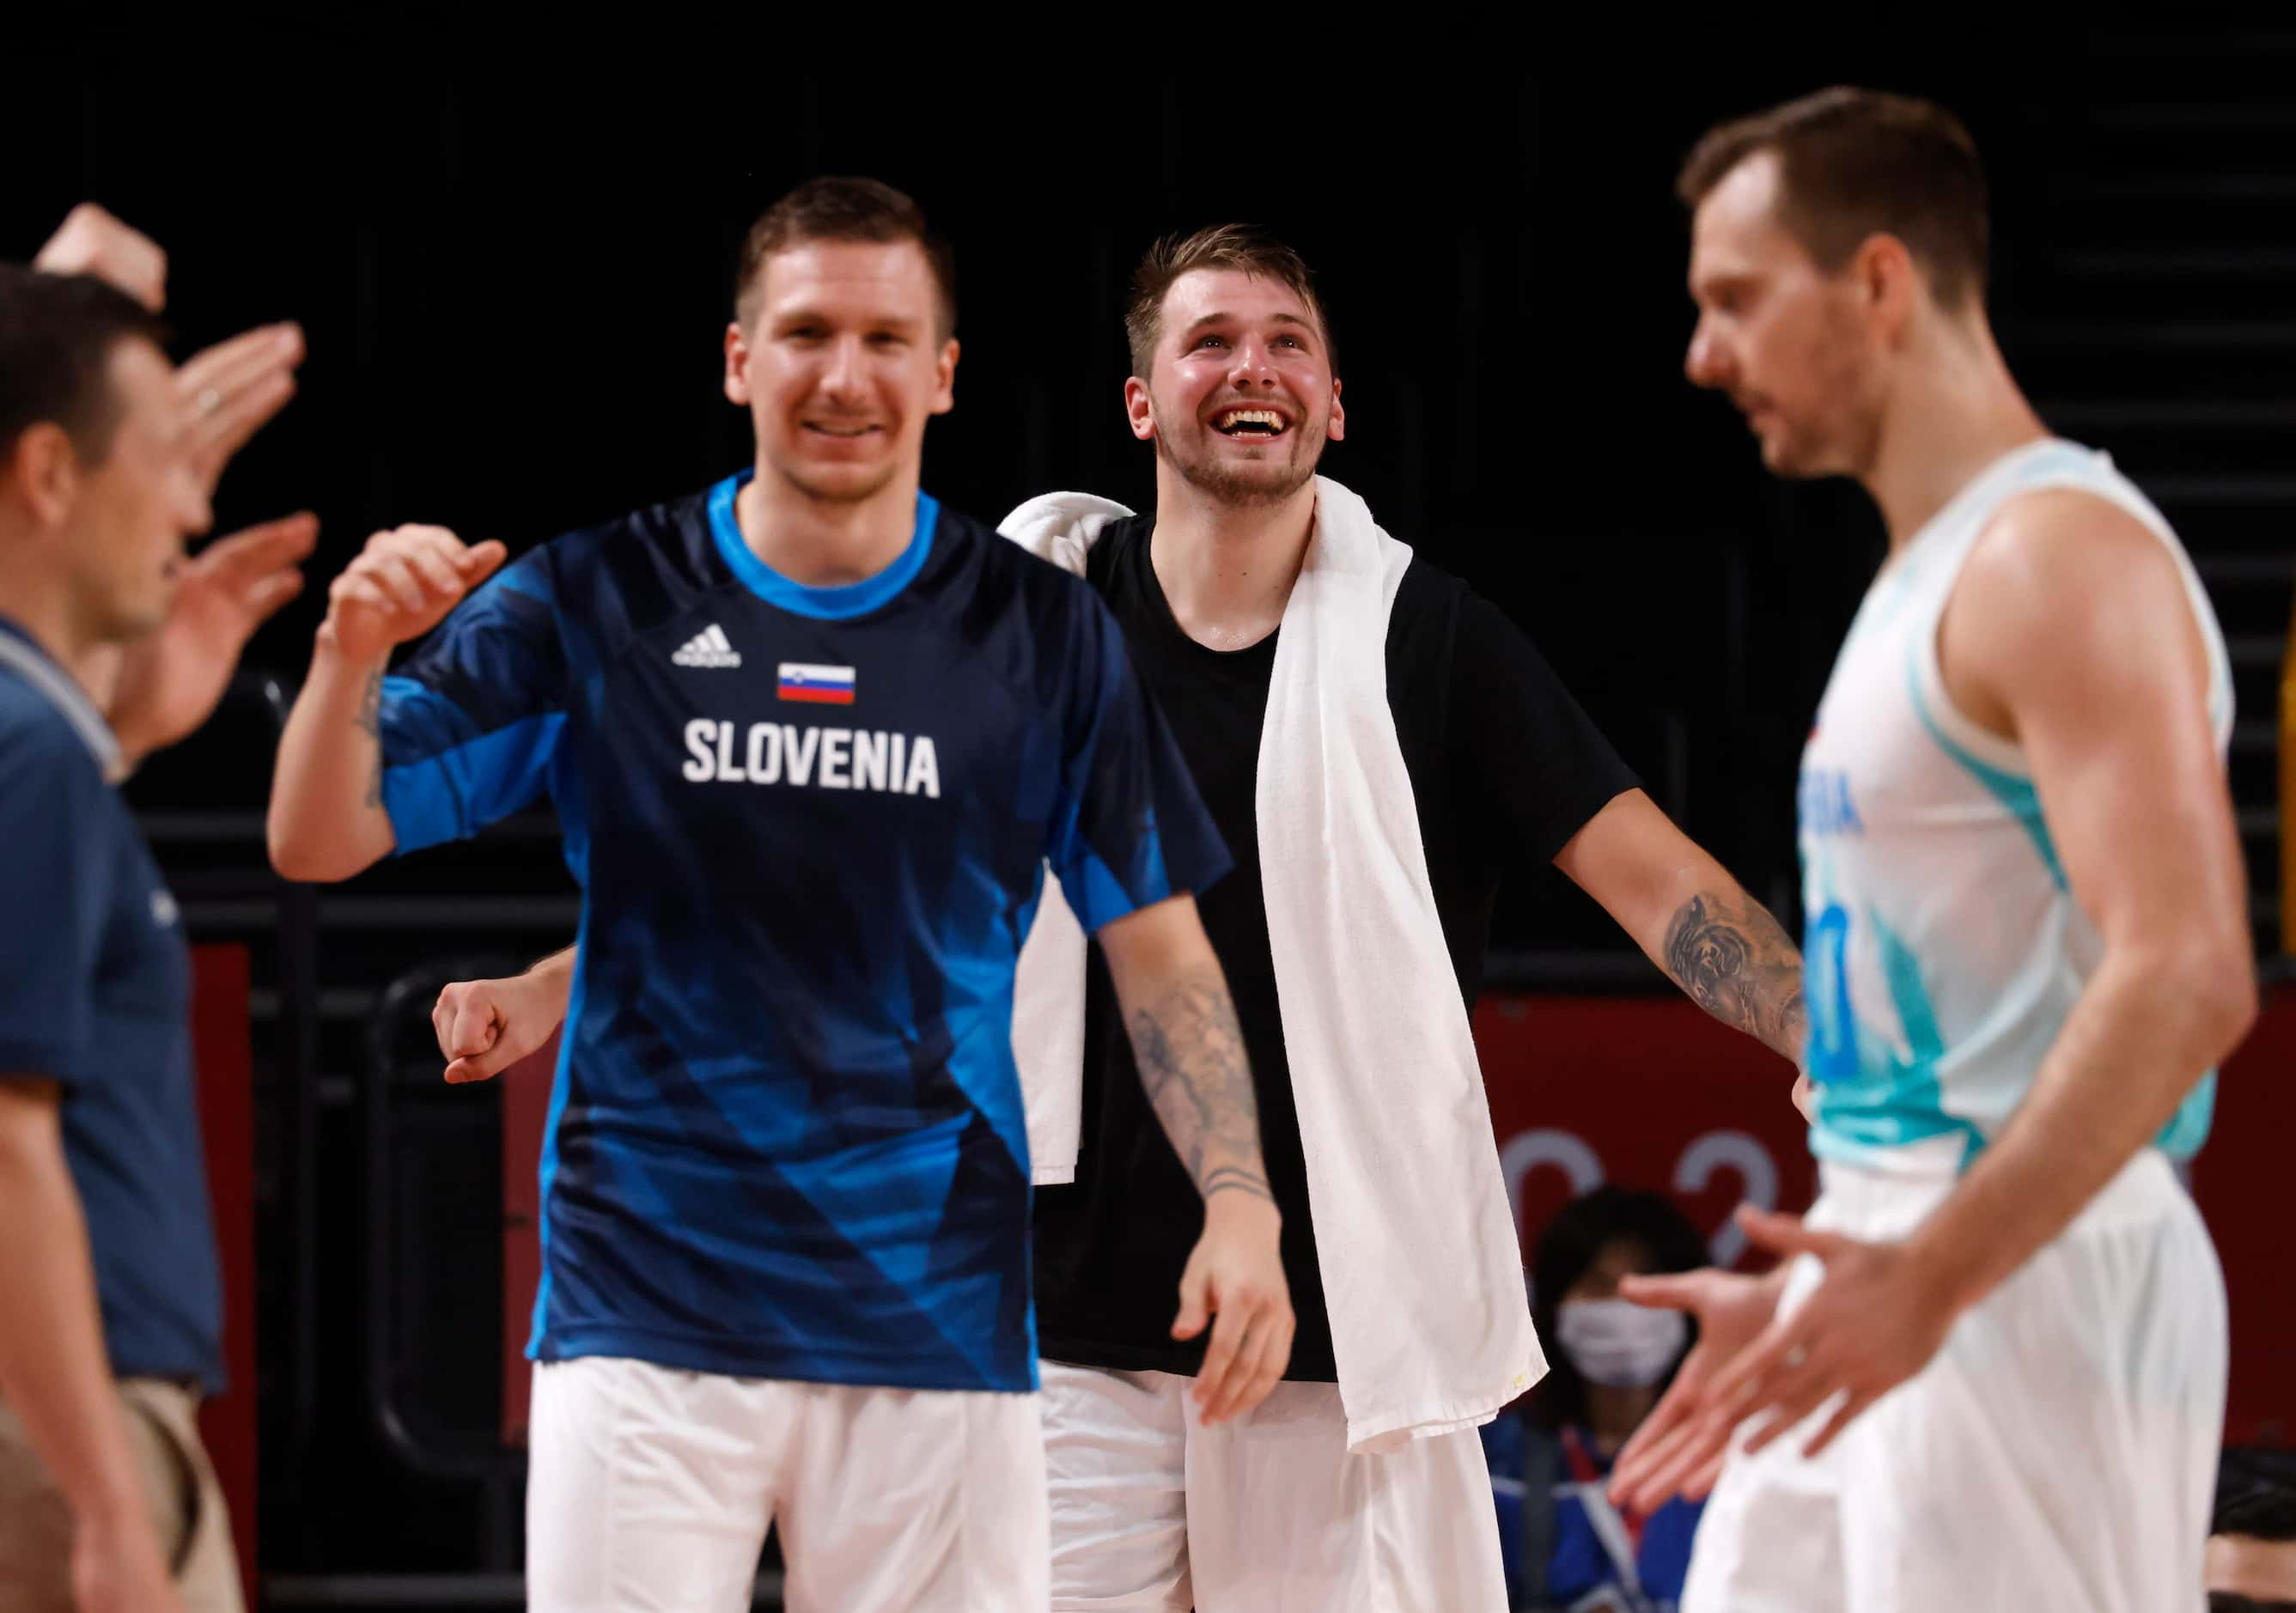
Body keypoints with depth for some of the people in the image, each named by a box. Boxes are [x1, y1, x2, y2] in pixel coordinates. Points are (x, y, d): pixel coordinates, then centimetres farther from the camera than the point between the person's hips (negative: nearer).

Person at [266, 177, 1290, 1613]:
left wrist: (1240, 1201, -7)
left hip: (940, 1323, 1)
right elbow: (318, 843, 0)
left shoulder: (1043, 632, 5)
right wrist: (353, 653, -20)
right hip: (645, 1315, -1)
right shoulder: (595, 603, 2)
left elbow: (1158, 945, 7)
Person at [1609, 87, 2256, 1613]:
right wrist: (1803, 1298, 25)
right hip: (1898, 1281, 10)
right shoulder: (1925, 580, 18)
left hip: (2034, 1288, -10)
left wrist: (1932, 1278, -29)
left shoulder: (2063, 558, -14)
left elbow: (2186, 980, -24)